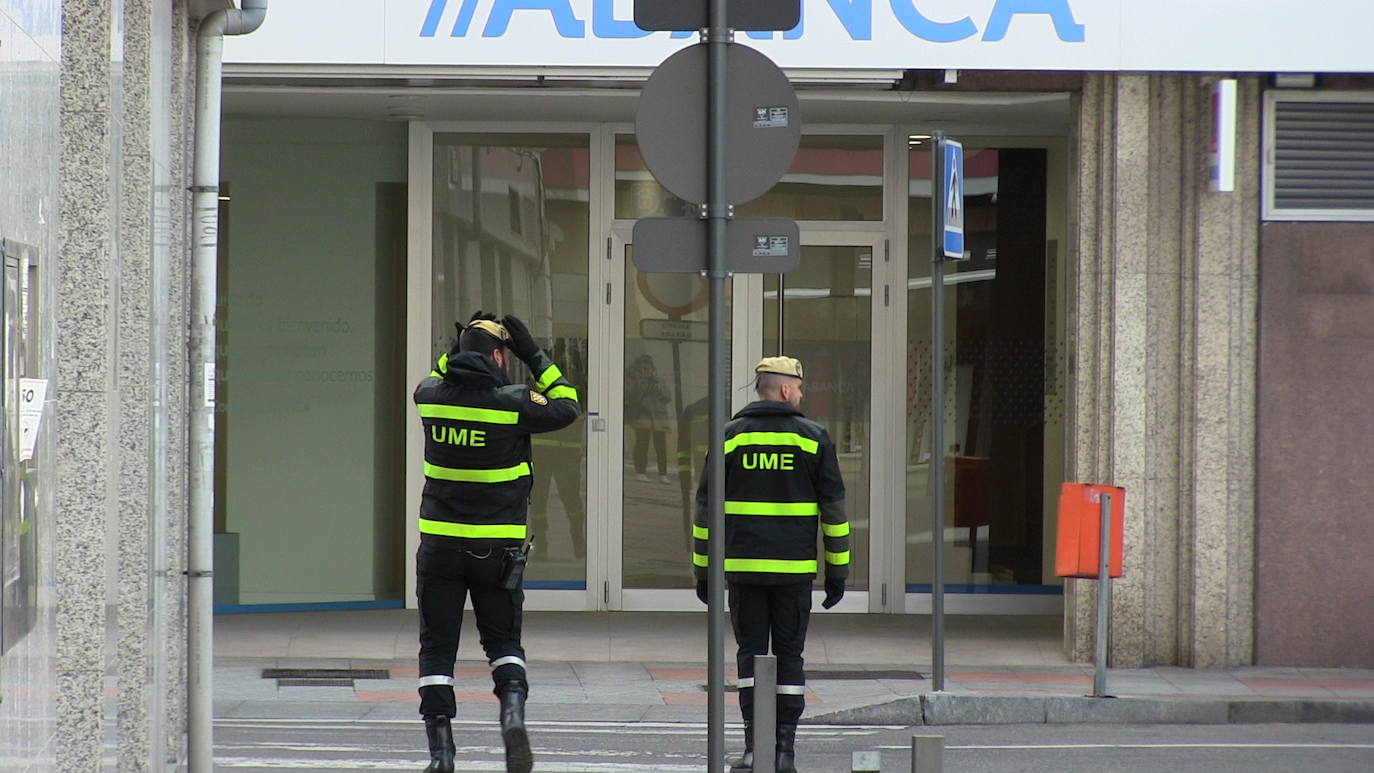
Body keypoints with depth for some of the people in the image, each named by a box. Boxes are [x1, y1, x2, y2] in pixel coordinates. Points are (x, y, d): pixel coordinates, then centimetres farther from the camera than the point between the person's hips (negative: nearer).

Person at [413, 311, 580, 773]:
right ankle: (513, 715, -12)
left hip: (440, 543, 2)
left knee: (437, 648, 7)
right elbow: (567, 407, 5)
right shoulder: (513, 403, -11)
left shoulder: (431, 397, -1)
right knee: (503, 642, 14)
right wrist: (536, 358, 10)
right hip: (498, 548, -2)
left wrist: (457, 349, 20)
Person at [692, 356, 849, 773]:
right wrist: (837, 570, 7)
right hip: (795, 568, -1)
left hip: (743, 566, 1)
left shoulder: (730, 437, 3)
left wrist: (703, 569, 9)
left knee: (751, 654, 6)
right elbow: (834, 508, 1)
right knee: (789, 655, 6)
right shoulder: (814, 438, 0)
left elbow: (707, 506, 3)